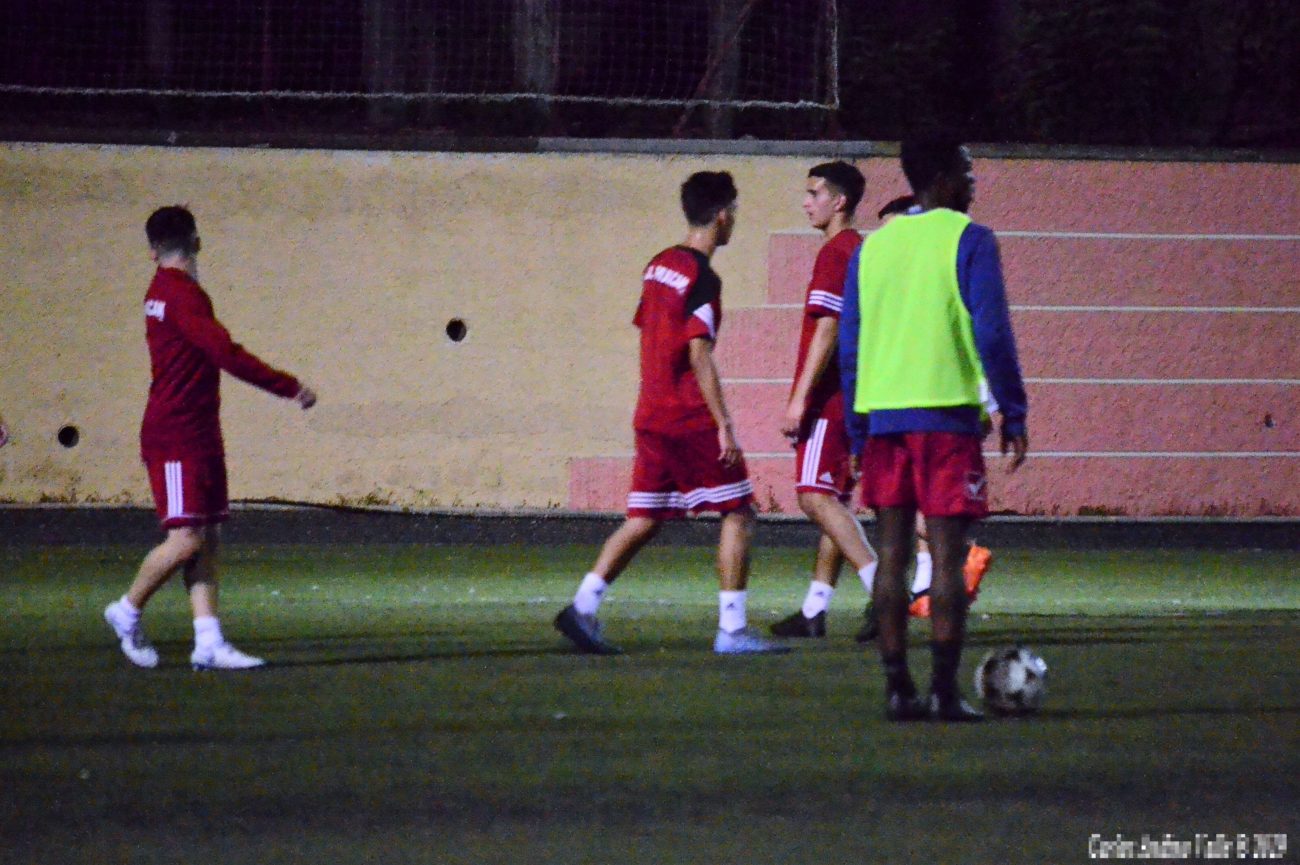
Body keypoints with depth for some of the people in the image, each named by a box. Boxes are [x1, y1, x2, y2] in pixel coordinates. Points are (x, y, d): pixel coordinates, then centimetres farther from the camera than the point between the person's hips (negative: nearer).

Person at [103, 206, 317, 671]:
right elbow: (226, 354, -21)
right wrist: (291, 387, -18)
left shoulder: (162, 292, 15)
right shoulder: (183, 295, -15)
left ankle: (208, 641, -2)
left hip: (199, 436, 10)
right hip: (176, 438, -10)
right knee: (186, 539, -10)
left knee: (206, 539, 3)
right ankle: (128, 611, 9)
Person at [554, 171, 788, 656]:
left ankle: (583, 607, 1)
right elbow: (699, 356, -18)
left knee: (644, 520, 11)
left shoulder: (659, 266, 12)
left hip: (651, 416, 8)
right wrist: (725, 425, -17)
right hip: (692, 418, -8)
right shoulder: (702, 279, -13)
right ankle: (731, 629, -4)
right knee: (737, 513, 0)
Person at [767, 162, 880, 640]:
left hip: (829, 398, -10)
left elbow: (827, 331, -19)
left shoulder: (835, 254, -12)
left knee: (817, 497, -15)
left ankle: (883, 589, -24)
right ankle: (814, 611, 14)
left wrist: (800, 398, -20)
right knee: (832, 500, 11)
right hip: (858, 397, 10)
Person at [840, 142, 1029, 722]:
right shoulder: (968, 241, -4)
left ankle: (898, 688, 4)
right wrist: (1013, 415, -2)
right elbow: (992, 333, -8)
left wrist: (858, 430, 19)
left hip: (882, 414, 5)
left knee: (892, 554, 6)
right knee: (946, 555, -4)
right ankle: (944, 690, -8)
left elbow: (849, 346, 14)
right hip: (945, 413, -5)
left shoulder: (871, 247, 12)